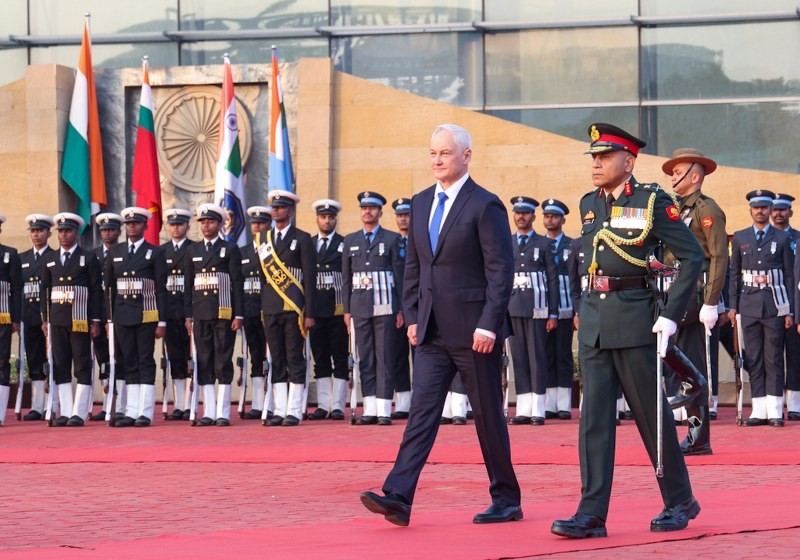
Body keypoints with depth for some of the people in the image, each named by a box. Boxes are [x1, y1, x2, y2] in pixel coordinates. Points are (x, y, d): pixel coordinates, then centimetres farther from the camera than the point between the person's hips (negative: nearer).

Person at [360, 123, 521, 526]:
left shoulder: (485, 206, -8)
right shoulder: (420, 204, 12)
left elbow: (501, 270, -12)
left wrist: (488, 325, -17)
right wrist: (412, 316, 9)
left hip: (474, 330, -6)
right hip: (432, 331, 6)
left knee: (488, 416, 3)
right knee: (422, 411, -3)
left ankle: (506, 501, 14)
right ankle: (398, 498, -12)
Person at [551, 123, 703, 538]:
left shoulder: (652, 202, -7)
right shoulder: (589, 205, 11)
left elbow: (693, 257, -7)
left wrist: (671, 315, -11)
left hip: (634, 321, -5)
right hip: (593, 322, 5)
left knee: (651, 415, 4)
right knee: (594, 416, -1)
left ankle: (680, 501, 20)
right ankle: (591, 514, -3)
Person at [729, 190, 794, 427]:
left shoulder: (782, 238, 4)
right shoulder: (740, 238, 10)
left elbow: (789, 276, 4)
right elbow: (734, 274, 12)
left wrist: (789, 311, -1)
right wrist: (733, 307, 6)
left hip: (774, 306, -2)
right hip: (749, 307, 2)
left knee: (774, 358, -3)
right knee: (753, 359, 2)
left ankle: (775, 411, -1)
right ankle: (759, 411, 4)